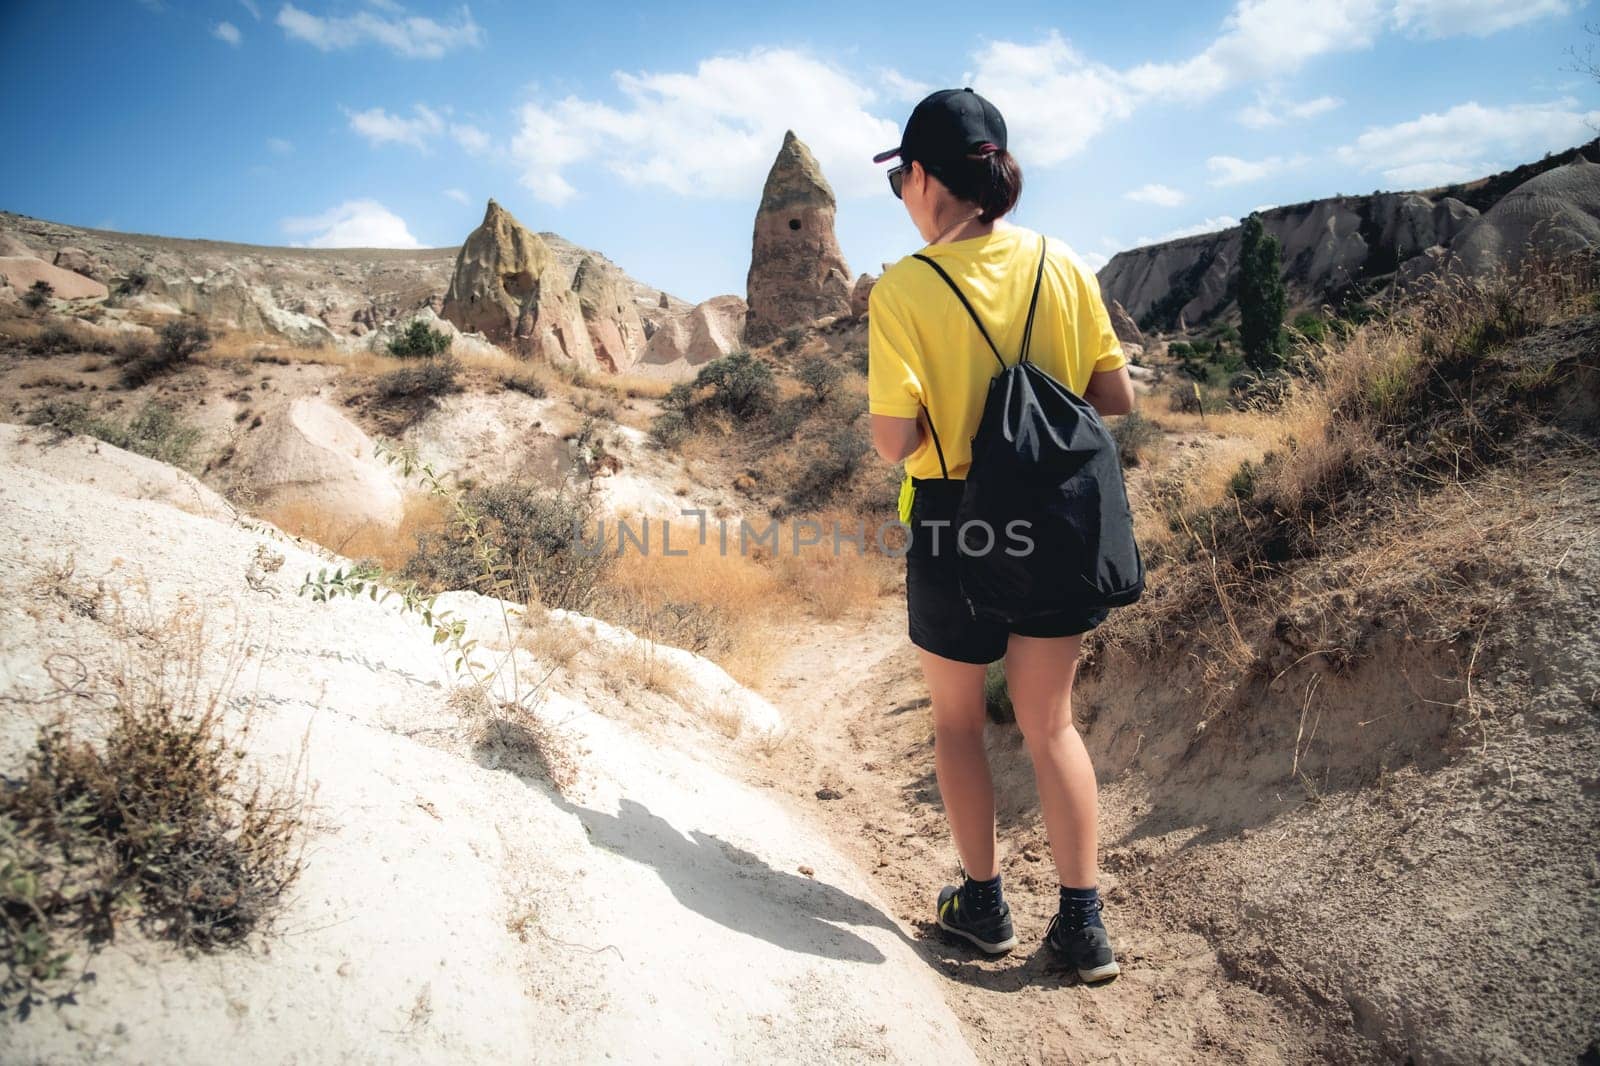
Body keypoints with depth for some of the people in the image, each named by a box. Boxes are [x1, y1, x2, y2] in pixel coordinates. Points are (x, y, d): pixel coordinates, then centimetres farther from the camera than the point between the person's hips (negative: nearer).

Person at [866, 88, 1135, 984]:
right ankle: (1083, 923, 23)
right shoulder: (1062, 265, -2)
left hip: (954, 524, -3)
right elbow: (1117, 401, 0)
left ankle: (985, 904, 32)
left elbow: (894, 439, -19)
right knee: (1050, 722, 17)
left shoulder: (903, 289, -14)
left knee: (959, 722, 19)